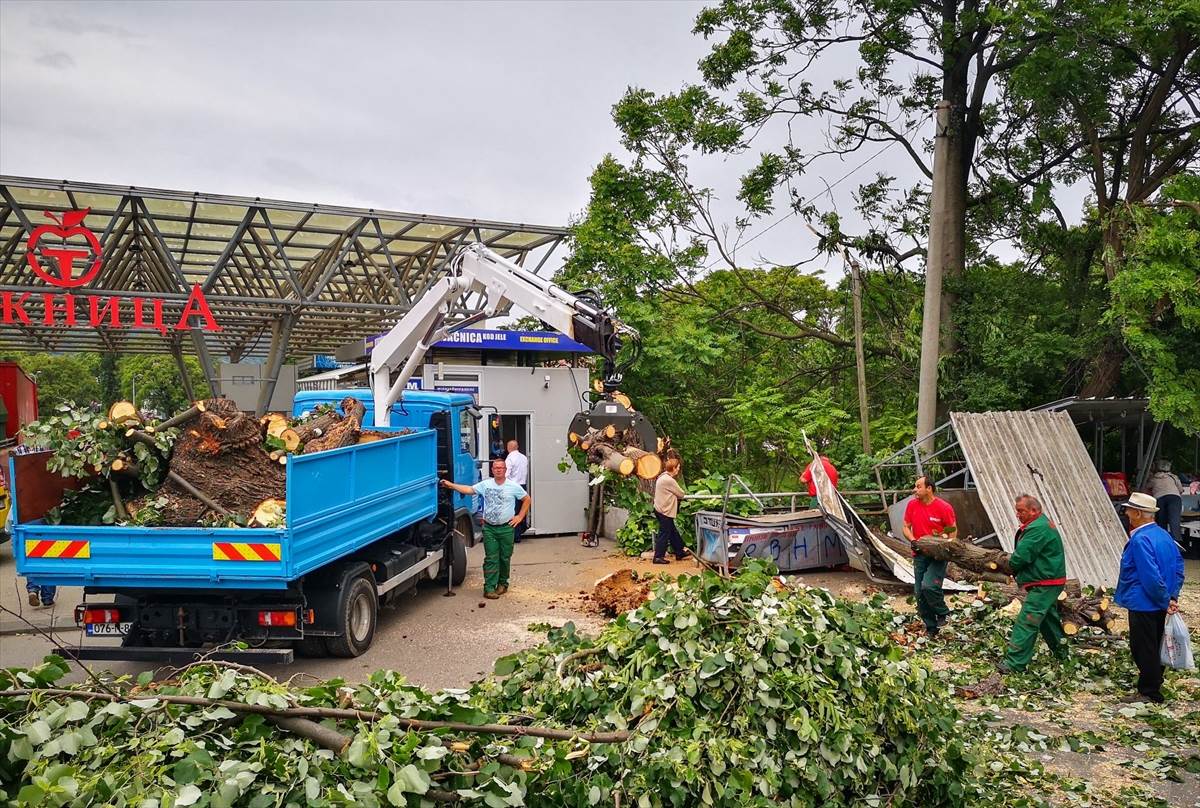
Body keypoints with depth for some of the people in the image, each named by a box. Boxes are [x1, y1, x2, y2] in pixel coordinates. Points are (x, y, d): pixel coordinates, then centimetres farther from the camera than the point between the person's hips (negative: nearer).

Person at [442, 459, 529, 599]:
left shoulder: (513, 487, 1)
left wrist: (520, 516, 3)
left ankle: (502, 583, 26)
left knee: (505, 558, 8)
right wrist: (450, 485, -9)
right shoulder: (485, 484, 3)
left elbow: (527, 500, 9)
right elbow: (469, 489, 0)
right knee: (491, 559, -3)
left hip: (506, 528, 0)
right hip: (489, 528, 0)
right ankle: (489, 587, -3)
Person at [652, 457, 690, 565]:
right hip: (665, 511, -10)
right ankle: (658, 557, 3)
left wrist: (679, 493, 3)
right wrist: (684, 493, 10)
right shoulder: (669, 480, -21)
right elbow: (681, 494, -11)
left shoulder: (662, 477, 11)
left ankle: (680, 552, 28)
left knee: (672, 531, 18)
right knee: (664, 534, -2)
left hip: (661, 509, 10)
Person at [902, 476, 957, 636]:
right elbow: (906, 527, 8)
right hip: (920, 555, 5)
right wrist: (913, 540, -11)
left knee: (929, 586, -23)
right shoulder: (912, 505, 0)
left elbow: (953, 530, -2)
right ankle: (931, 628, 19)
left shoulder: (944, 507, -11)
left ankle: (943, 613, 5)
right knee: (919, 593, 4)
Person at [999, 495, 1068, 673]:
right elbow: (1022, 553, 15)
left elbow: (1021, 556, -24)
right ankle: (1060, 650, 42)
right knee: (1048, 617, 25)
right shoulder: (1041, 523, 13)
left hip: (1044, 584, -11)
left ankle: (1014, 663, -15)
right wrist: (1018, 571, 1)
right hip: (1048, 582, 11)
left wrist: (1012, 565, -3)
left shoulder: (1038, 529, -22)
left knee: (1026, 622, -13)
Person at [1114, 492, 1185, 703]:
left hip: (1143, 604, -9)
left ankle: (1148, 693, 9)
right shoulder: (1164, 535, 7)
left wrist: (1166, 600, -15)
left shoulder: (1140, 540, -23)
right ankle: (1155, 685, 32)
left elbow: (1151, 576, -27)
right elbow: (1179, 565, 12)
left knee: (1143, 648, 1)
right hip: (1159, 605, 9)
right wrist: (1172, 596, 9)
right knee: (1155, 646, 20)